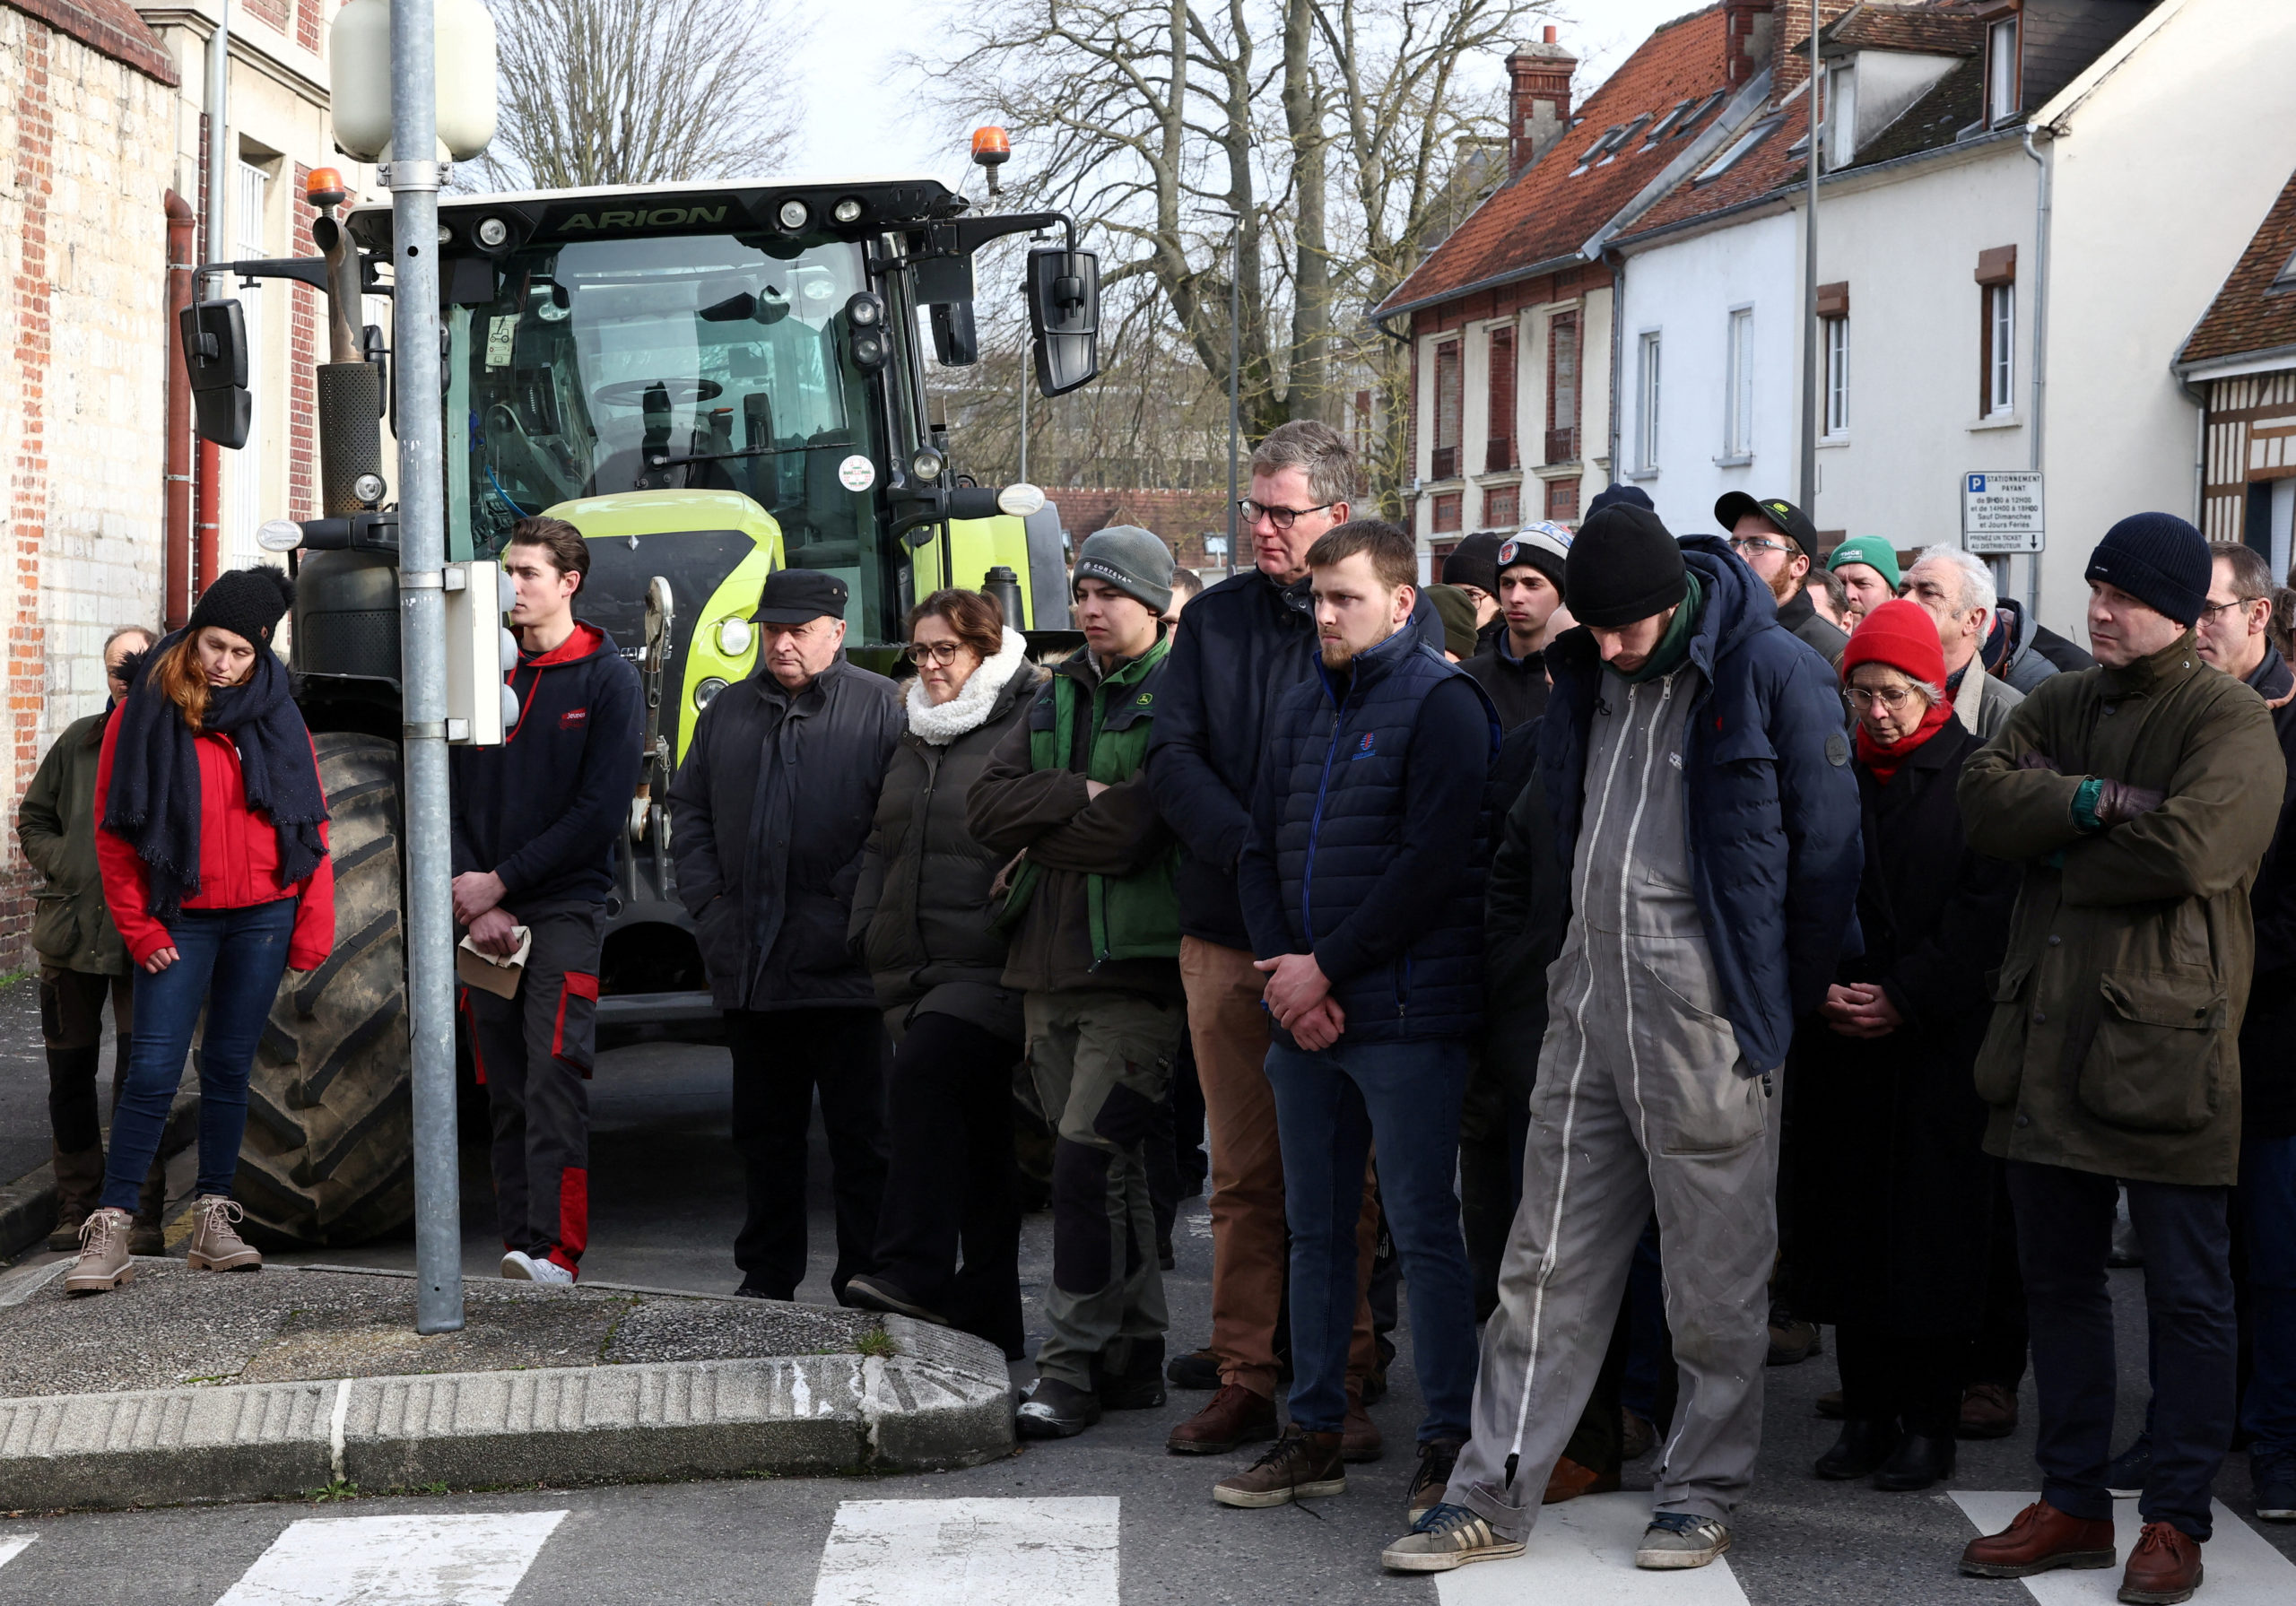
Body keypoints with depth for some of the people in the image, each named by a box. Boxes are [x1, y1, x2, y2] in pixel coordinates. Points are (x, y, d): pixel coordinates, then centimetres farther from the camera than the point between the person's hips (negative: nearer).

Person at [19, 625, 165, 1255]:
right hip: (71, 932, 5)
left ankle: (140, 1215, 0)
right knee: (70, 1073, 10)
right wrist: (66, 865, 2)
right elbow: (33, 818, 18)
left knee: (141, 1077, -6)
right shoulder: (78, 742, 11)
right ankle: (76, 1208, 21)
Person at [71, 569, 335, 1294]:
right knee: (153, 1070, -8)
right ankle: (110, 1231, -6)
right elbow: (114, 827, -1)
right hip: (180, 922, -2)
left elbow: (310, 823, 6)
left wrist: (313, 926, -1)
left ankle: (213, 1220, 15)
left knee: (229, 1067, 9)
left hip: (263, 917, 2)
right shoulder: (146, 710, -2)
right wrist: (138, 928, -5)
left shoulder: (276, 715, 5)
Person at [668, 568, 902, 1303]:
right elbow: (689, 811, 19)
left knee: (859, 1131, 0)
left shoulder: (882, 707, -2)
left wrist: (855, 912, -14)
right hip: (749, 965, 5)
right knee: (764, 1130, 12)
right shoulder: (728, 712, 15)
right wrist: (708, 905, 6)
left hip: (843, 967, -5)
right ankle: (766, 1275, 20)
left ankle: (863, 1281, 6)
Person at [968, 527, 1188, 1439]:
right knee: (1112, 1169, 12)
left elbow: (1135, 833, -19)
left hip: (1136, 970, -7)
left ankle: (1072, 1365, -9)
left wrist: (1037, 839, -4)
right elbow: (987, 806, 5)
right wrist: (1078, 797, -10)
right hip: (1050, 968, 7)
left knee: (1089, 1158, -13)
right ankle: (1134, 1358, 18)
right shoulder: (1058, 696, 17)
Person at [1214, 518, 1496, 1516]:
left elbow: (1435, 863, -15)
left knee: (1422, 1229, -4)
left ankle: (1449, 1442, 2)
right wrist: (1285, 967, -2)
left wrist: (1327, 969, -13)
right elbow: (1261, 854, 15)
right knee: (1315, 1227, 12)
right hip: (1303, 1019, 7)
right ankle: (1314, 1433, 20)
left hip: (1406, 1018, -7)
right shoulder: (1299, 710, 16)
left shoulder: (1442, 703, -7)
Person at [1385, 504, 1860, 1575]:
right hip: (1588, 993, 6)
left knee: (1715, 1270, 4)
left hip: (1705, 1006, -6)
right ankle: (1493, 1495, 13)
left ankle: (1703, 1491, 18)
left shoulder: (1772, 674, -11)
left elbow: (1826, 846, -7)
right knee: (1548, 1259, 8)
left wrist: (1786, 1000, -1)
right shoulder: (1588, 671, 8)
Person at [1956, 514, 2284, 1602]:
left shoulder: (2227, 719, -6)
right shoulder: (2060, 706, 14)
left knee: (2186, 1291, 2)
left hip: (2165, 1041, -7)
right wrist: (2091, 803, -17)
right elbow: (1982, 800, -2)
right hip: (2050, 1031, 7)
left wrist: (2058, 853, -9)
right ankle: (2072, 1503, 23)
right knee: (2057, 1279, 13)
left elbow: (2192, 847, -22)